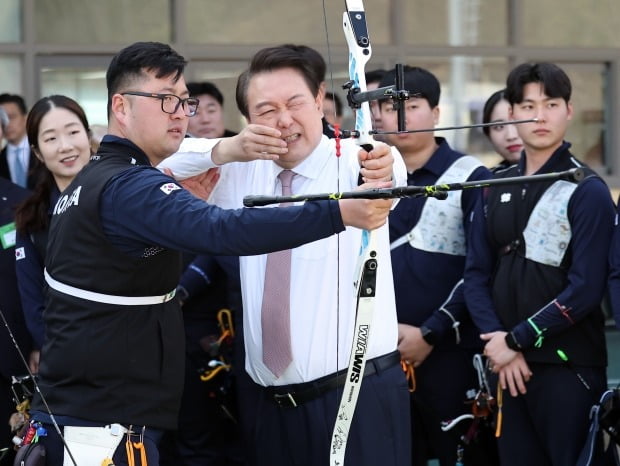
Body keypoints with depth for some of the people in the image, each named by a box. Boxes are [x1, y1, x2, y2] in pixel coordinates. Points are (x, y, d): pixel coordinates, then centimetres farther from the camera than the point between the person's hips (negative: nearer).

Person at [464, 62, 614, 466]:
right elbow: (477, 274, 8)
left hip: (569, 367, -5)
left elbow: (585, 288, -13)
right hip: (508, 367, 5)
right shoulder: (496, 190, 12)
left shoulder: (587, 191, -6)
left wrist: (517, 339, -12)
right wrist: (498, 341, -7)